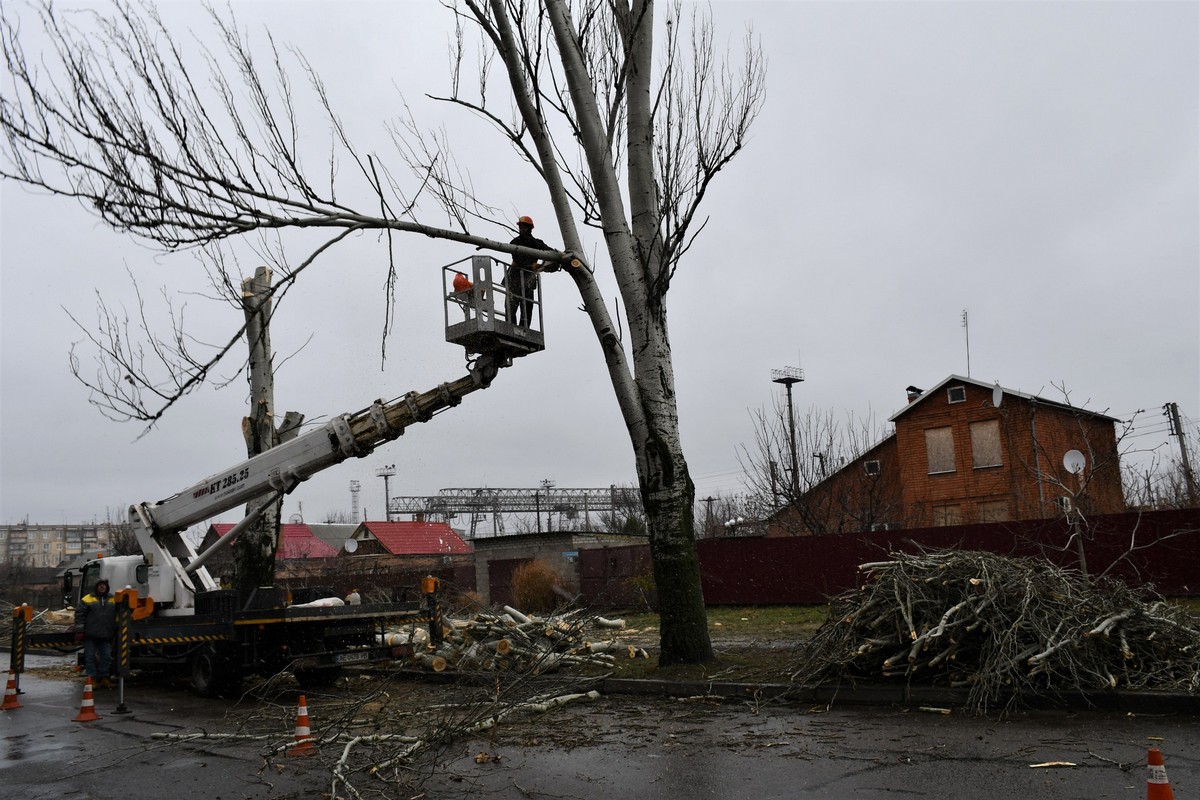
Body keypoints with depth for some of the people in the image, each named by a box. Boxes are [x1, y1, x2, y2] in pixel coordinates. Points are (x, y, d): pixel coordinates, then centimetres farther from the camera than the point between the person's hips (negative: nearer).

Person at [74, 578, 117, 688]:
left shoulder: (113, 600, 12)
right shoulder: (87, 599, 2)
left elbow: (117, 617, 17)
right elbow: (80, 615, -2)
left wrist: (116, 632, 13)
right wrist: (80, 631, -9)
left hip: (106, 636, 3)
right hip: (90, 635, -3)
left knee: (106, 657, 5)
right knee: (90, 657, 0)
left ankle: (104, 678, 14)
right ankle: (92, 678, 7)